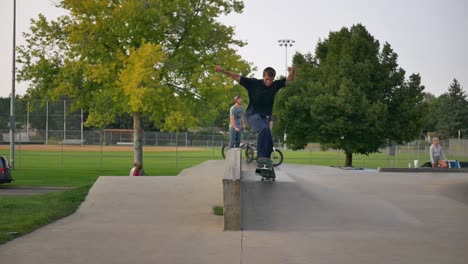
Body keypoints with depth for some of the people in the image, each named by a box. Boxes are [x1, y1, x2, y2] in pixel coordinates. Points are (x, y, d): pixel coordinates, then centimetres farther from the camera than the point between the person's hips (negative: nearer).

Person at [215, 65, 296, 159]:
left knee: (269, 143, -1)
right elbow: (237, 77, -11)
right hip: (252, 114, -5)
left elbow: (290, 79, -4)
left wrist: (293, 71, -26)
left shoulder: (275, 85, -3)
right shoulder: (254, 83, -11)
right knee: (263, 129, -33)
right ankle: (261, 157, -32)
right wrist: (223, 71, -23)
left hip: (264, 117, 5)